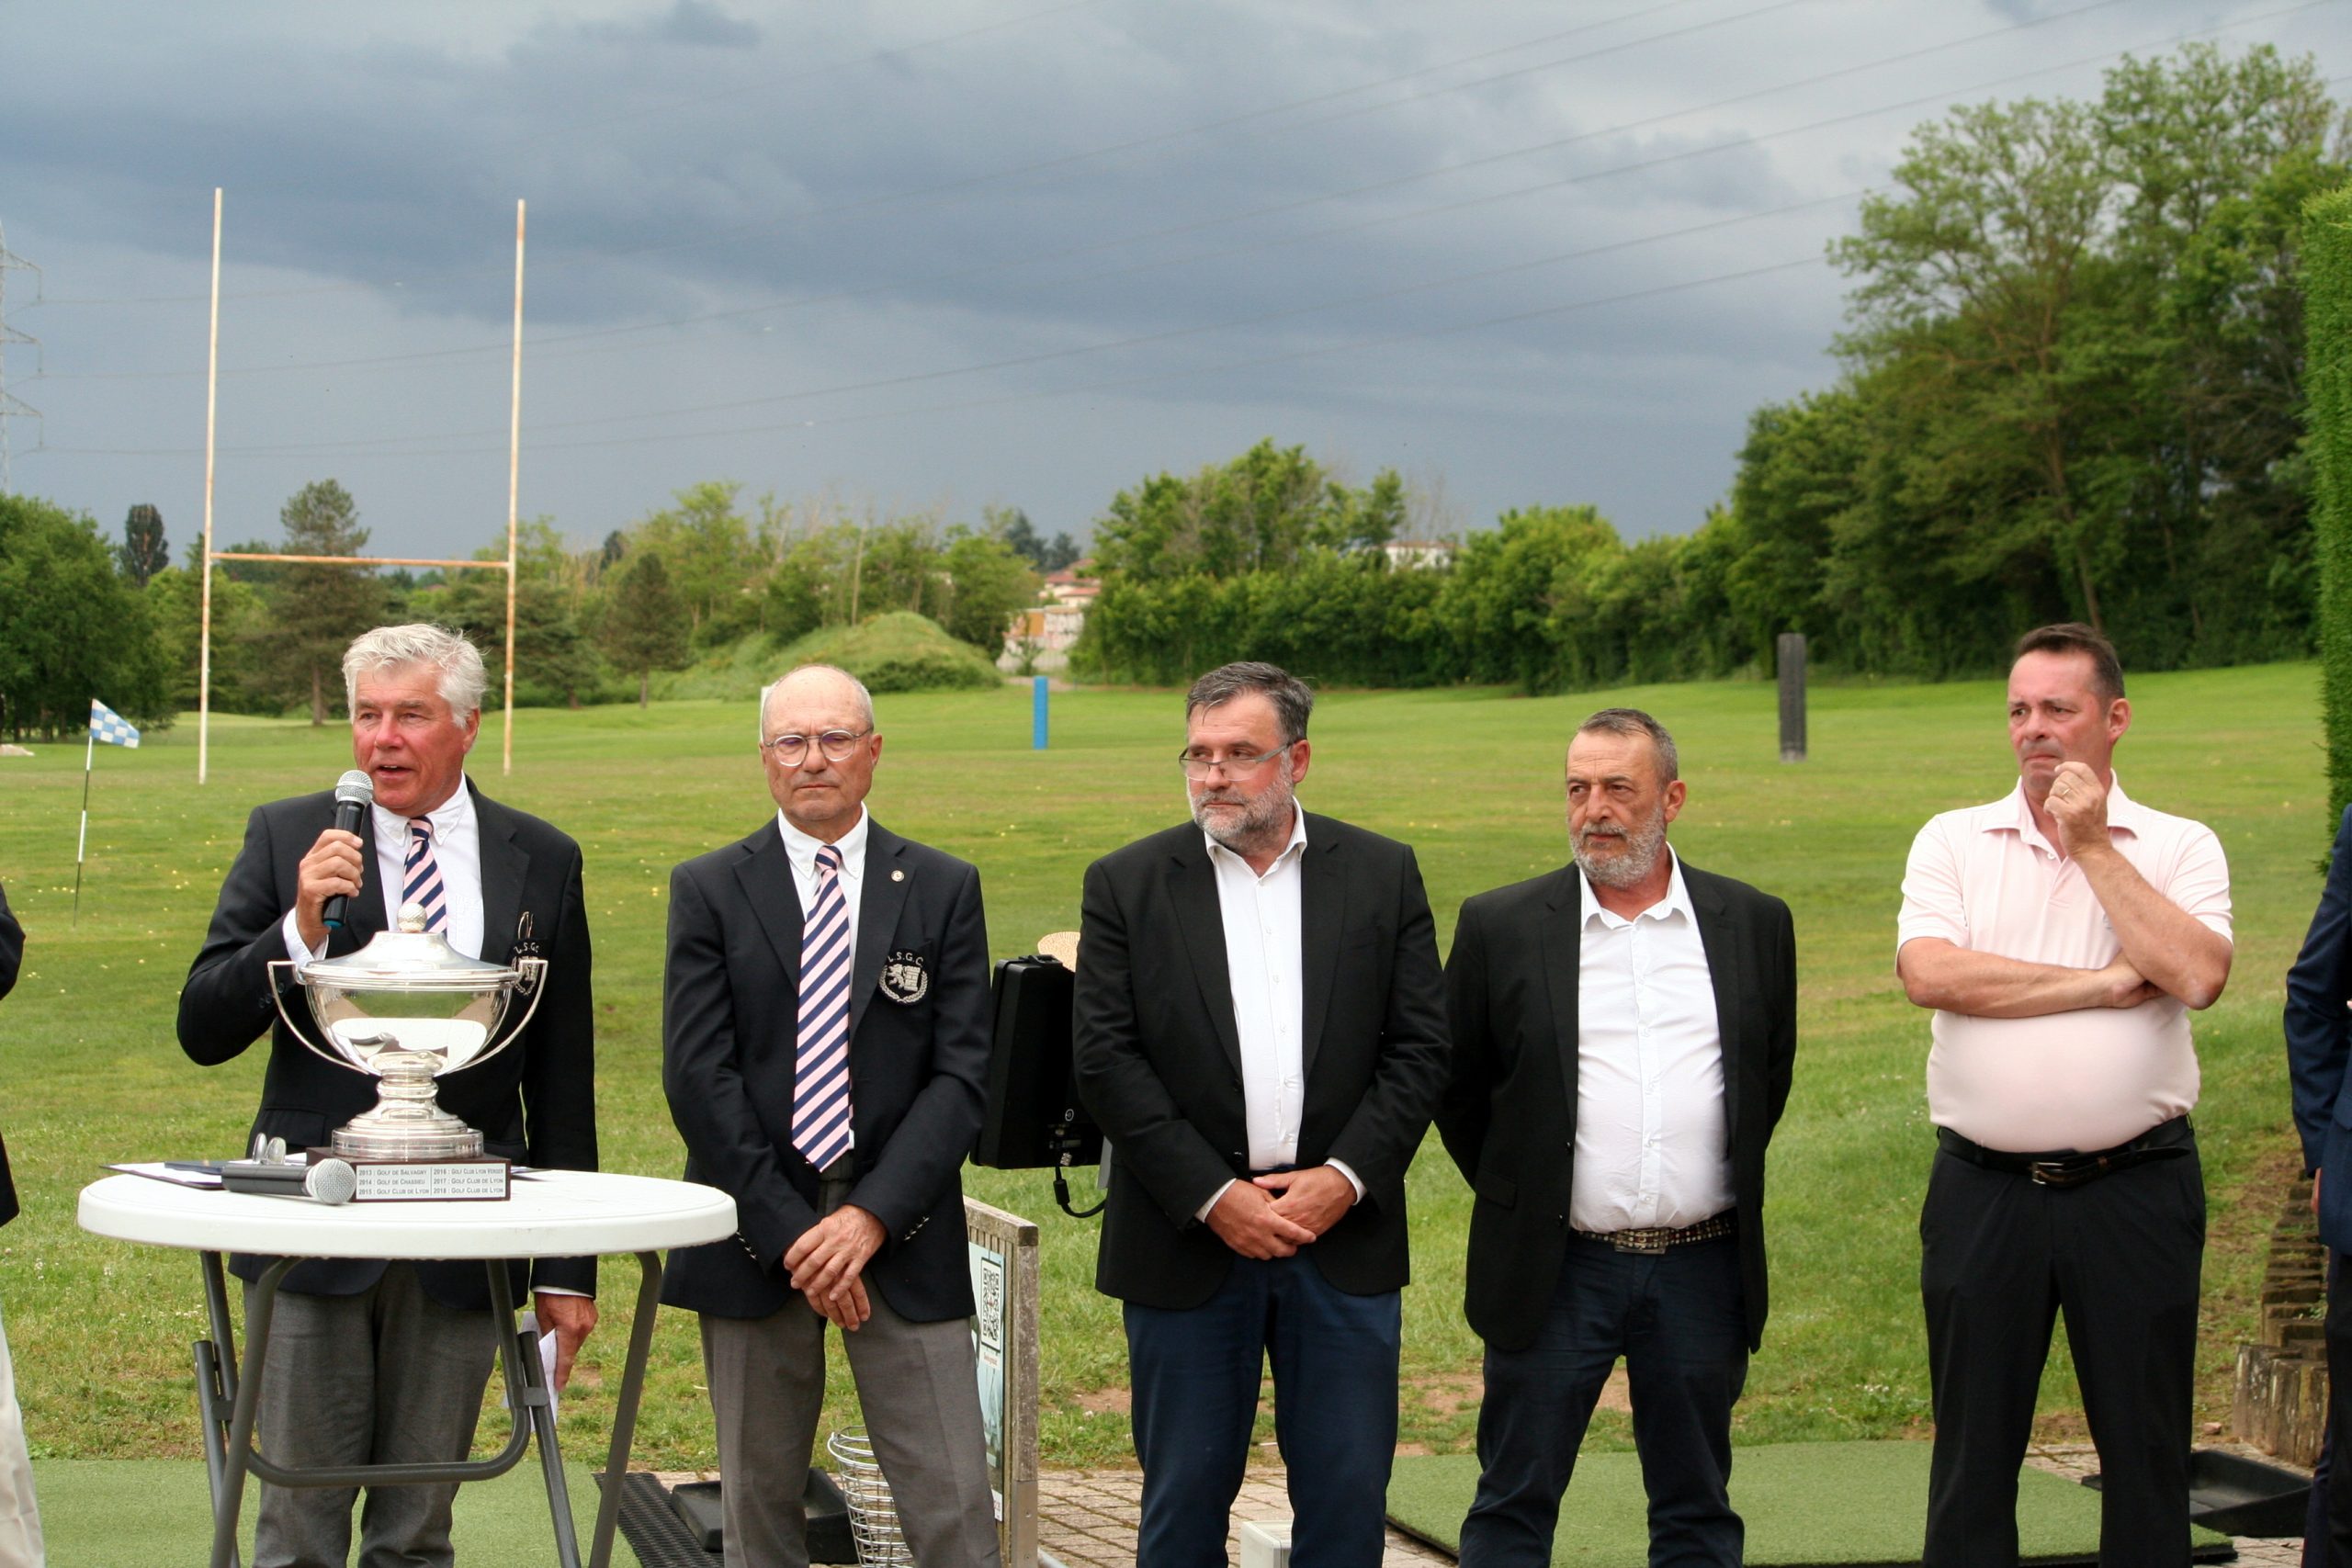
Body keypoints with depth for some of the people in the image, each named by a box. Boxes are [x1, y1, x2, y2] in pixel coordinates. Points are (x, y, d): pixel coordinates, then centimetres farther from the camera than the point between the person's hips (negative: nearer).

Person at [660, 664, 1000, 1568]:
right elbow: (698, 1077, -3)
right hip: (754, 1237, 0)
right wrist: (789, 1230, -11)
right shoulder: (708, 891, 4)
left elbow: (961, 1075, 0)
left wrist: (873, 1216, -12)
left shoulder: (944, 891, 6)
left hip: (902, 1237, 0)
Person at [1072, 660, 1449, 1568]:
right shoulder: (1127, 884, 2)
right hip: (1188, 1244, -1)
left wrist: (1346, 1178, -10)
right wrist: (1213, 1197, -11)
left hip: (1342, 1237, 1)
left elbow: (1420, 1048, 2)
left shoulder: (1383, 875, 5)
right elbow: (1105, 1060, -4)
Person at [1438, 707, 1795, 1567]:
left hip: (1704, 1269, 2)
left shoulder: (1755, 924, 4)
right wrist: (1517, 1198, 6)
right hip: (1555, 1270, -2)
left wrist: (1728, 1184, 12)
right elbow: (1456, 1086, 6)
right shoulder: (1501, 926, -1)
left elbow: (1771, 1076, 15)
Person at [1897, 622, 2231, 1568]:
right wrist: (2105, 985, -12)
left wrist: (2093, 847, -12)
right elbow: (1929, 974, -13)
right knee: (1973, 1445, 9)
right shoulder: (1953, 843, 5)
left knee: (2147, 1446, 7)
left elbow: (2199, 975, -16)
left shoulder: (2180, 848, 3)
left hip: (2135, 1193, -1)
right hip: (1985, 1192, 1)